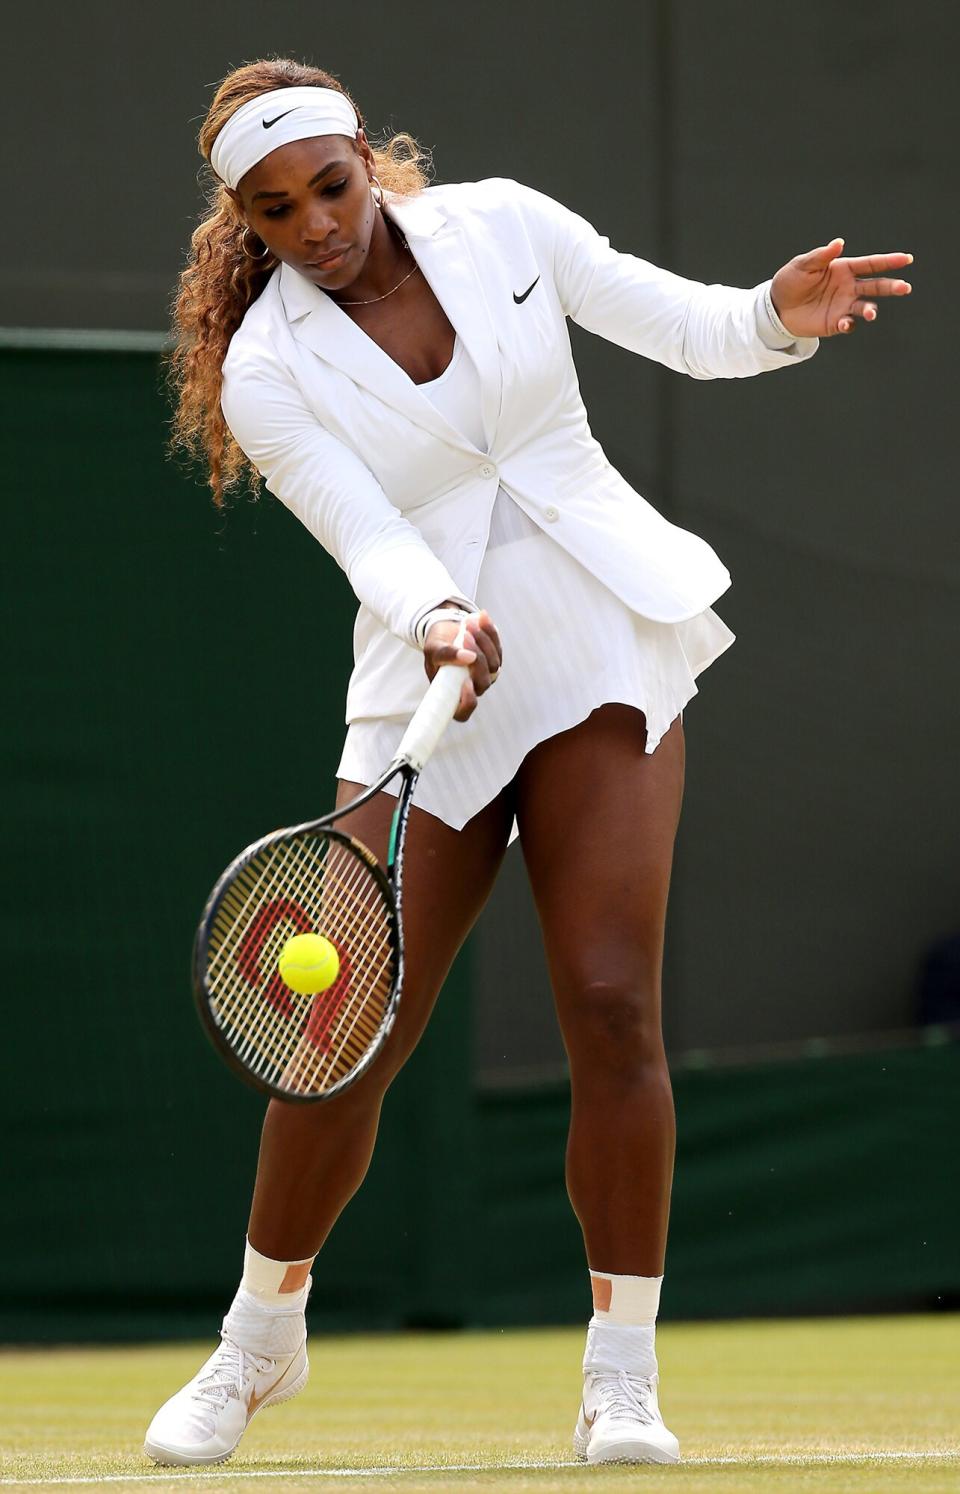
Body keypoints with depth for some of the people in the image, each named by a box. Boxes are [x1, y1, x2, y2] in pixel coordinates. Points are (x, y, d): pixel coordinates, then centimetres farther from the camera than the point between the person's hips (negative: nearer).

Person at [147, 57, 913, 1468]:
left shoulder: (501, 224, 0)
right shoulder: (265, 374, -5)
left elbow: (687, 328, 7)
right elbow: (369, 540, -16)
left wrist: (781, 314, -13)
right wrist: (438, 619, -36)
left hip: (610, 654, 0)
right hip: (429, 694, 0)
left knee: (612, 1006, -13)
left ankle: (623, 1377, -4)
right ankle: (261, 1338, 20)